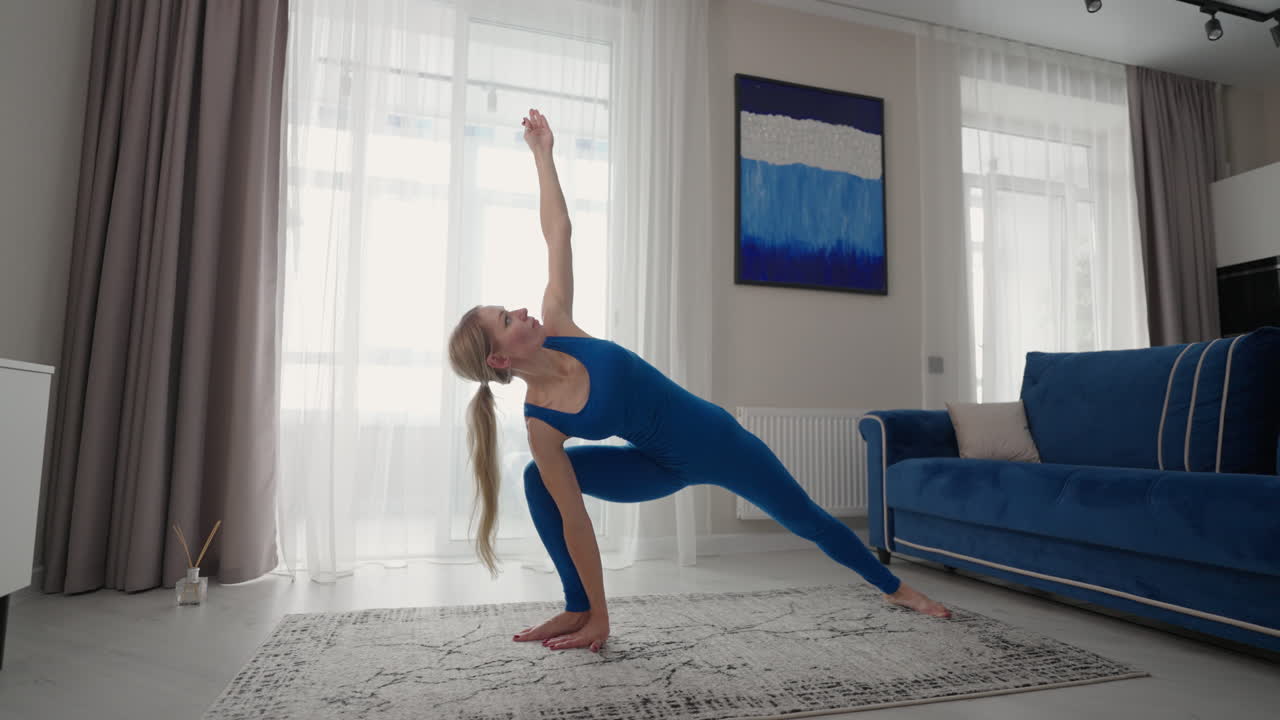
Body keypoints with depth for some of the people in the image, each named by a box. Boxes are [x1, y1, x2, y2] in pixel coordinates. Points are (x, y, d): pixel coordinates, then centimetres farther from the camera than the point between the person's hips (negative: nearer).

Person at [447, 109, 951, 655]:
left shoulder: (555, 326, -18)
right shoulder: (540, 424, -23)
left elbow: (558, 234, -11)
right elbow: (573, 519, -21)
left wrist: (542, 154, -9)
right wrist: (597, 613, -17)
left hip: (712, 435, 2)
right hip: (666, 466, -2)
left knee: (806, 518, 14)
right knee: (539, 480, -20)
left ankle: (895, 588, 41)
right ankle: (578, 608, -2)